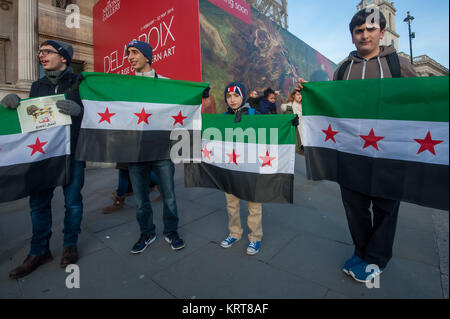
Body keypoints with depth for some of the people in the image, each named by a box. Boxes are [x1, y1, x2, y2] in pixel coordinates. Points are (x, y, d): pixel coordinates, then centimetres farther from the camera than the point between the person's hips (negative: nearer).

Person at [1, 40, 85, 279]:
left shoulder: (79, 82, 2)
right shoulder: (38, 86, 16)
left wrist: (78, 109, -24)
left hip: (73, 152, -4)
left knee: (72, 200, 5)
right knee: (38, 202, 7)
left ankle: (70, 245, 23)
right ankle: (39, 252, 23)